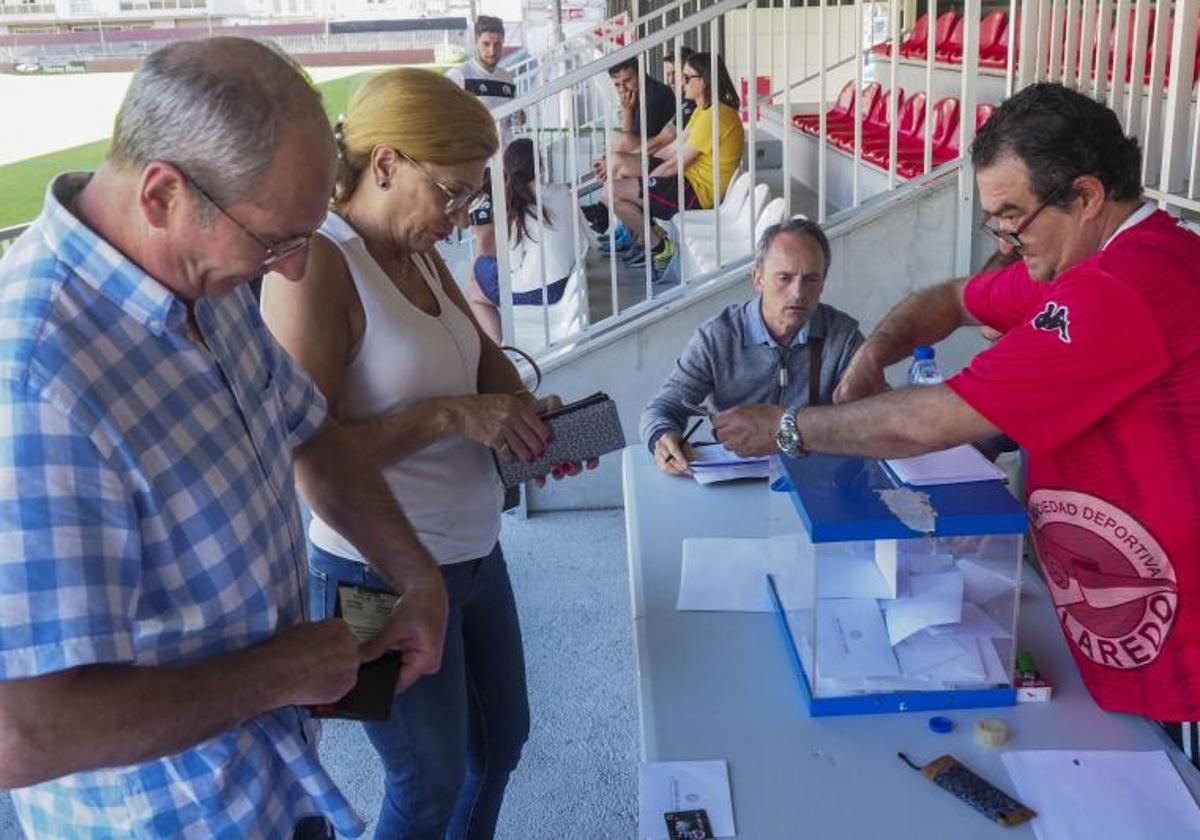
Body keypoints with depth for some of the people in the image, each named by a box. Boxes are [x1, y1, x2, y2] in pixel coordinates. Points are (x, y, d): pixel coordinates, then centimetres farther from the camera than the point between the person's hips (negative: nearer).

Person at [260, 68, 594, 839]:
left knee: (503, 740, 26)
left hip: (476, 553, 9)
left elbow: (485, 356, 15)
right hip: (384, 577, -8)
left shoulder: (421, 254, 3)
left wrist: (527, 412, -6)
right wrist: (447, 415, -28)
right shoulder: (315, 266, -22)